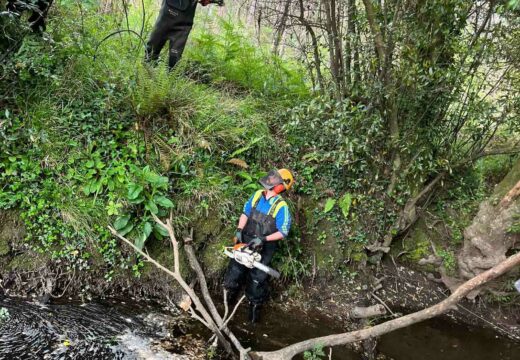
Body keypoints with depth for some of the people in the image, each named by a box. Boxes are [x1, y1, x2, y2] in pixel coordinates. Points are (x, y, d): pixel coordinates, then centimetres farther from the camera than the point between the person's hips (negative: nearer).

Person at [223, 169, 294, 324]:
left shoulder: (281, 206, -19)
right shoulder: (257, 195, -4)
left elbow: (283, 232, -17)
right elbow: (245, 213, 6)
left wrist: (263, 239, -24)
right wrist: (239, 230, -7)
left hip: (263, 248, -4)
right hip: (245, 241, 4)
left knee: (257, 279, 5)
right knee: (234, 273, 10)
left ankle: (255, 306, 29)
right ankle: (231, 294, 41)